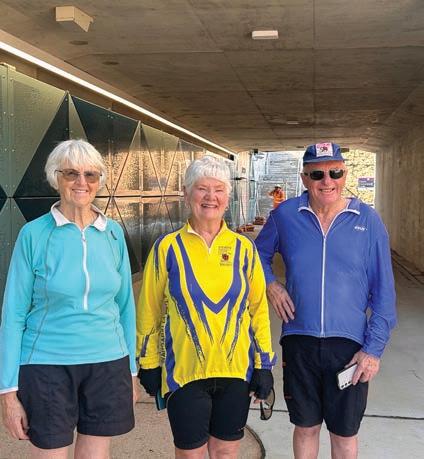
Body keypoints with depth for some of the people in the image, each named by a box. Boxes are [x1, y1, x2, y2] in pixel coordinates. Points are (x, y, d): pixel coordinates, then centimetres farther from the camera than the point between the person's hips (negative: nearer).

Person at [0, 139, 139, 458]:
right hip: (47, 365, -3)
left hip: (108, 363, 3)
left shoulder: (113, 234, 3)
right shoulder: (34, 234, -6)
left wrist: (131, 370, 10)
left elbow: (125, 304, 9)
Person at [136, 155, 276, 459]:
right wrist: (149, 364, 4)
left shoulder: (243, 248, 2)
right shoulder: (167, 248, -4)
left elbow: (259, 308, 6)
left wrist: (264, 364, 4)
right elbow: (149, 311, 2)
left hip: (236, 369, 2)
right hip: (185, 372, -2)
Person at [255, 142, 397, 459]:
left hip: (349, 345, -1)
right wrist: (270, 283, -3)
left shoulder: (367, 220, -4)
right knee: (305, 427, 17)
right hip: (299, 340, 1)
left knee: (344, 433, 15)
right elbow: (260, 253, 17)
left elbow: (383, 291, -2)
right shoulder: (286, 215, -2)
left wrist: (374, 348, -7)